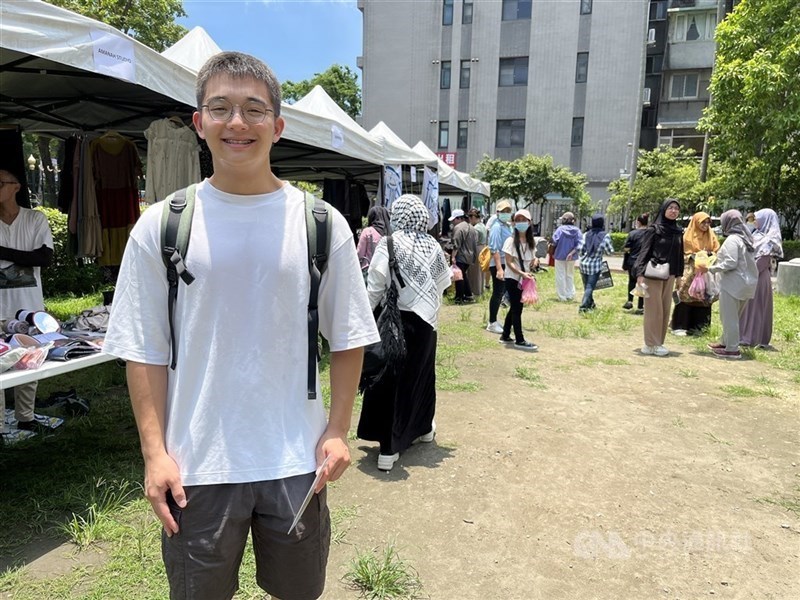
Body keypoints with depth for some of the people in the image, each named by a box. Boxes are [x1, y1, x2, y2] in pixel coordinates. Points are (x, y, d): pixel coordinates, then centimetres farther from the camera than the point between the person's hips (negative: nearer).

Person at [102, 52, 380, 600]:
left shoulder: (322, 225, -3)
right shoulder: (161, 226, -3)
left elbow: (348, 340, 1)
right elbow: (146, 351, -1)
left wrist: (337, 432, -4)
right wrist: (155, 452, -5)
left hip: (297, 461, 1)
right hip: (196, 466, 0)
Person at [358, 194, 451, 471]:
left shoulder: (389, 244, -11)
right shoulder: (434, 246, 1)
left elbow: (375, 286, -12)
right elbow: (442, 284, 5)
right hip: (425, 321, 4)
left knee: (391, 377, 3)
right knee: (421, 375, 19)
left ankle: (390, 447, 4)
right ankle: (423, 427, 36)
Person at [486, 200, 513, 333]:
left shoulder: (507, 226, 14)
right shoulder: (497, 227, -13)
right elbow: (495, 249, -20)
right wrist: (499, 268, -26)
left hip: (506, 264, 9)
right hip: (498, 264, -9)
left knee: (500, 293, 14)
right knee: (498, 293, -5)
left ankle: (493, 321, 25)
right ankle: (492, 323, 4)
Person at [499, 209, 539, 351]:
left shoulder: (530, 242, 10)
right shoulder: (511, 240, -10)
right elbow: (509, 262, -15)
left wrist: (535, 260, -4)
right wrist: (522, 273, -26)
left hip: (524, 280, 7)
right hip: (513, 279, -7)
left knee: (515, 308, 13)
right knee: (517, 309, -4)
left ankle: (505, 336, 24)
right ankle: (520, 340, 2)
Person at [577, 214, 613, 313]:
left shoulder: (587, 234, -2)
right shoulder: (605, 236, -10)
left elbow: (580, 249, -2)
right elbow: (609, 251, -4)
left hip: (584, 264, 4)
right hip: (595, 265, -4)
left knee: (586, 286, 17)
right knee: (590, 287, 0)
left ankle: (590, 304, 33)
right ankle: (583, 306, -10)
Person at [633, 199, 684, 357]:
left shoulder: (678, 232, 11)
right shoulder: (653, 229, -6)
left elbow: (679, 255, 14)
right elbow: (644, 251, -10)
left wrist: (679, 275, 12)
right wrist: (640, 273, -19)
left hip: (669, 276, 6)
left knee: (665, 309, 8)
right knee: (654, 309, -3)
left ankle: (658, 342, 17)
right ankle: (651, 344, 4)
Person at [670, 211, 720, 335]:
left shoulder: (711, 235, 10)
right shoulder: (688, 235, -2)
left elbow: (716, 251, 11)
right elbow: (682, 253, -2)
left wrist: (709, 255, -9)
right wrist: (694, 256, -16)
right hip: (690, 271, -4)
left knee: (703, 298, 4)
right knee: (686, 297, -7)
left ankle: (697, 326, 12)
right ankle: (679, 326, -3)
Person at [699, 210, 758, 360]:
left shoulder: (732, 239, -14)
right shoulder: (746, 238, 13)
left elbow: (730, 263, -21)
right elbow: (744, 262, 13)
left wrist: (710, 268, -14)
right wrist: (718, 261, 15)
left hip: (734, 283, -9)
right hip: (747, 282, 9)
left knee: (729, 316, -2)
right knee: (733, 316, 18)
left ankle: (732, 349, 2)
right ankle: (725, 342, 28)